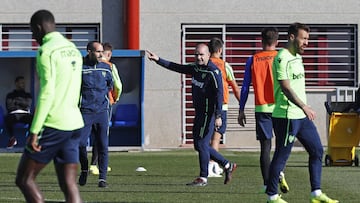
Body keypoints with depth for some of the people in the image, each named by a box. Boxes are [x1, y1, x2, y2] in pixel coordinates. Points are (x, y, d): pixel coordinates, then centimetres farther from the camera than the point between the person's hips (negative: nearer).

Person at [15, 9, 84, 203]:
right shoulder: (74, 50, 17)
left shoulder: (46, 51, -10)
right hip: (74, 125, 8)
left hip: (52, 125, -8)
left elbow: (47, 92, -18)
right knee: (69, 186, 3)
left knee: (24, 179, 2)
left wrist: (34, 131, -17)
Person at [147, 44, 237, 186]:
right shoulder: (196, 69, 11)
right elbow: (177, 68, 20)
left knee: (202, 144, -8)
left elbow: (219, 93, -20)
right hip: (199, 112, 9)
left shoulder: (213, 72, -15)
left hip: (208, 113, -9)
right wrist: (158, 60, 16)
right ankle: (228, 166, 21)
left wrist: (218, 116, -26)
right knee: (199, 145, 12)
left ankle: (203, 178, 0)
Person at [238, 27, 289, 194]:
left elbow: (245, 87, 5)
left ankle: (267, 184, -3)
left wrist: (241, 110, 10)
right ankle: (280, 173, -7)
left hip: (261, 109, 1)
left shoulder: (253, 60, 5)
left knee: (265, 146, 2)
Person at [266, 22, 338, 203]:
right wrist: (304, 107, -31)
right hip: (286, 116, -10)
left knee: (317, 150, 9)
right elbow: (285, 88, -23)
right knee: (281, 156, -3)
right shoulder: (282, 58, -15)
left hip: (301, 116, 10)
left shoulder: (297, 57, 16)